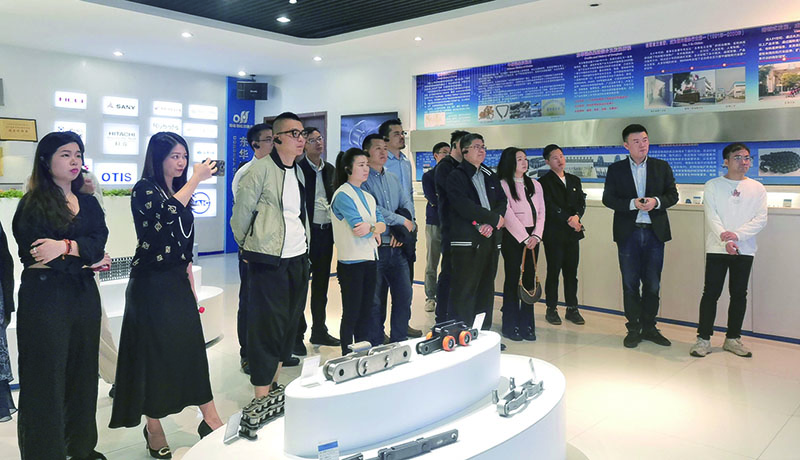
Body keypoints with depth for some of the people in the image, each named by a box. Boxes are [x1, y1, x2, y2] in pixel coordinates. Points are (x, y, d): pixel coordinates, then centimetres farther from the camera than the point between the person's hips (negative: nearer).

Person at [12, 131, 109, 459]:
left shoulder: (89, 204, 12)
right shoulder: (33, 205, -2)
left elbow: (99, 243, -4)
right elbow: (36, 255, -14)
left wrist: (66, 247, -21)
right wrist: (88, 259, -8)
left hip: (84, 296, 5)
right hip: (44, 298, -5)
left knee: (83, 374, 12)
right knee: (46, 378, 1)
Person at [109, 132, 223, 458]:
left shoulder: (180, 192, 13)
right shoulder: (144, 189, -7)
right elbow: (167, 211, -30)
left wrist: (192, 286, 14)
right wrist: (196, 179, -23)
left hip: (178, 281, 6)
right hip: (151, 284, -6)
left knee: (191, 348, 6)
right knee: (153, 352, 2)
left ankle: (211, 421, 12)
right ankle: (154, 430, 17)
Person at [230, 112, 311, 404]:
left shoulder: (300, 172, 12)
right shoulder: (261, 170, -11)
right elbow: (241, 213, -7)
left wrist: (303, 245, 17)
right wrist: (249, 248, 4)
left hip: (298, 259, 8)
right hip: (268, 261, -7)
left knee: (289, 324, 14)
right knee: (267, 326, -3)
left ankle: (275, 384, 29)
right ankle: (261, 397, 6)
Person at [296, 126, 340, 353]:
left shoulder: (329, 169, 12)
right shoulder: (298, 169, -7)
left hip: (326, 232, 6)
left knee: (321, 285, 15)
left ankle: (319, 331, 28)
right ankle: (296, 336, 10)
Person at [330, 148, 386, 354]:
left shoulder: (368, 197, 16)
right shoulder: (343, 195, -10)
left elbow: (382, 223, 5)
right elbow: (357, 227, -20)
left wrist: (372, 227, -15)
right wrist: (375, 229, -4)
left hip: (369, 260, 8)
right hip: (351, 262, -8)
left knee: (367, 312, 12)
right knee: (351, 313, -1)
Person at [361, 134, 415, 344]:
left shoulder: (393, 178, 16)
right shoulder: (362, 179, -6)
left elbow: (406, 204, 11)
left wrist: (401, 231, -6)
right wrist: (402, 221, -9)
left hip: (397, 247, 6)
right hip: (375, 248, -6)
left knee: (404, 295, 6)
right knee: (376, 301, 4)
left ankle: (400, 341, 20)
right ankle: (377, 347, 17)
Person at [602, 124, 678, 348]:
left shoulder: (662, 167, 8)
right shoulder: (616, 170, 5)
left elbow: (673, 195, 7)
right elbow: (608, 198, -1)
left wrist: (657, 202, -13)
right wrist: (632, 204, -15)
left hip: (655, 232, 1)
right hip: (628, 233, -1)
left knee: (652, 284, 6)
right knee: (630, 284, 4)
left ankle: (649, 328, 18)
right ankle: (633, 329, 14)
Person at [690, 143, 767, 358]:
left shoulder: (757, 188, 7)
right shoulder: (713, 186, 3)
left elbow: (760, 219, -1)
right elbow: (712, 217, -6)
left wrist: (736, 235, -16)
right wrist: (725, 241, -20)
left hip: (744, 249, 2)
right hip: (717, 249, -2)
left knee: (739, 294, 8)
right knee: (711, 292, -2)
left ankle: (733, 338, 19)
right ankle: (704, 338, 4)